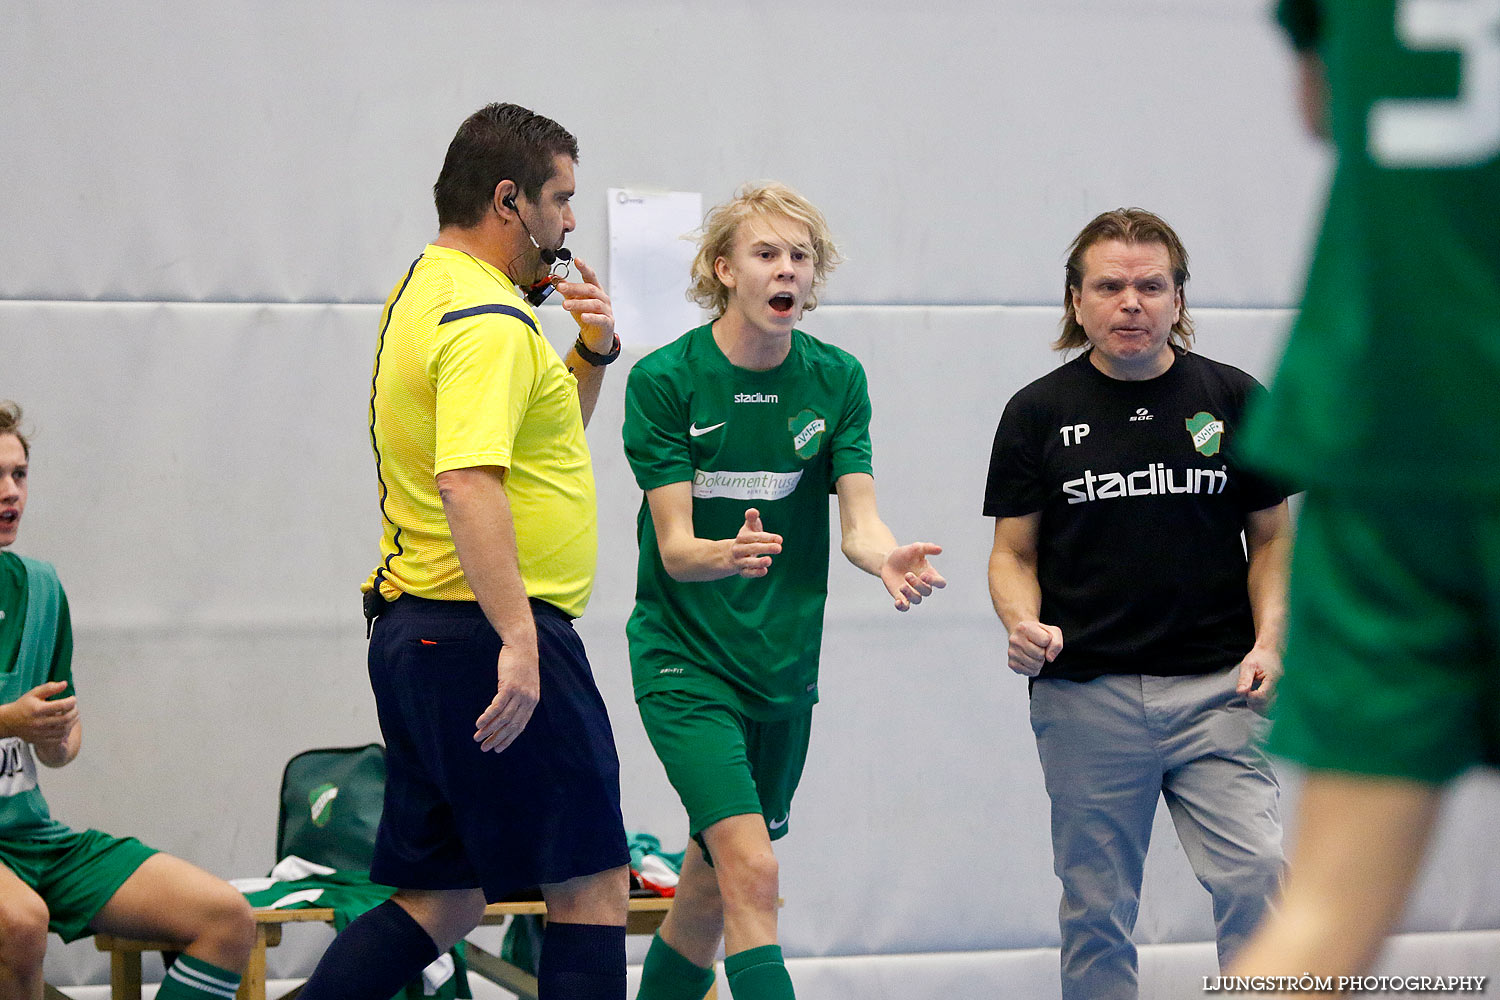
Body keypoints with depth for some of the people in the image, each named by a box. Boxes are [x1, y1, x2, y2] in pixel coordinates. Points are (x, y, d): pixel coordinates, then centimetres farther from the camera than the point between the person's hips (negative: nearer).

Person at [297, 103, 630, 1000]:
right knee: (595, 887, -2)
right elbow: (468, 481, -29)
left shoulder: (427, 290, 18)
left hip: (416, 630, 10)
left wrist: (592, 354, 11)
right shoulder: (488, 318, -15)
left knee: (440, 902, 12)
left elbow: (545, 434, 29)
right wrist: (517, 640, -35)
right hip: (487, 629, -10)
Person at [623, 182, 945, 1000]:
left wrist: (889, 561, -31)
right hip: (686, 660, -5)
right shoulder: (665, 379, -11)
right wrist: (727, 554, -38)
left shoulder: (837, 380, 1)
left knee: (712, 887, 14)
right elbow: (674, 546, -15)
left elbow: (858, 522, -8)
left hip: (785, 666, 5)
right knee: (752, 874, -19)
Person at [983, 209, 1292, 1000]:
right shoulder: (1038, 413, 5)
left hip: (1214, 689, 0)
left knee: (1254, 877, -14)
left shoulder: (1236, 399, 6)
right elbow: (1014, 551, 7)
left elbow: (1270, 535, 12)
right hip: (1084, 693, 0)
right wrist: (1024, 624, -13)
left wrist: (1268, 640, -4)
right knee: (1095, 909, 4)